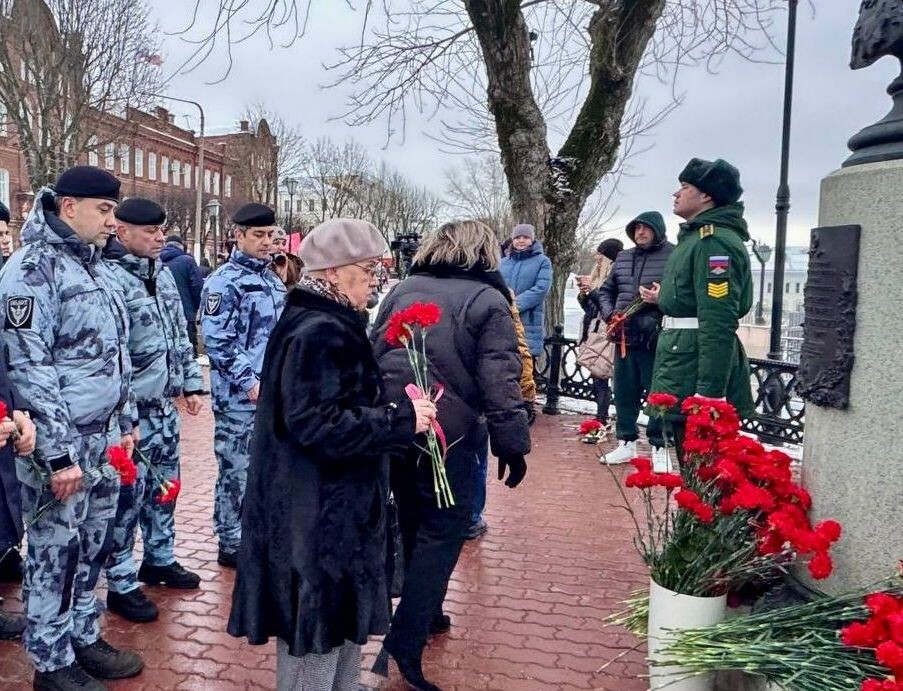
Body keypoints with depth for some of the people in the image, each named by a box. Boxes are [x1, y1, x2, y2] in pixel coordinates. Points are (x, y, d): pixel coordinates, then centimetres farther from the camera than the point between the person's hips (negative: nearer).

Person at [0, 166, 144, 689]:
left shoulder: (92, 264, 12)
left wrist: (124, 421, 18)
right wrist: (57, 453, -19)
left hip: (105, 438, 8)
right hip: (62, 444, -8)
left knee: (93, 544, 17)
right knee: (56, 551, 6)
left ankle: (84, 637, 33)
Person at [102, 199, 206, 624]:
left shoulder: (162, 274, 11)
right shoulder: (109, 278, -17)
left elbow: (180, 334, 18)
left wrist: (190, 383, 16)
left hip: (164, 403, 8)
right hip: (131, 408, -8)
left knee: (164, 485, 19)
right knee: (128, 494, 2)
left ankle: (160, 559, 37)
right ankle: (121, 585, 16)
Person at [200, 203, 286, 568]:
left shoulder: (273, 279, 15)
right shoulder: (224, 281, -10)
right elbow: (216, 339, -17)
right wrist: (248, 381, -19)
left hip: (274, 392, 8)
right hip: (240, 396, -8)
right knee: (237, 469, 1)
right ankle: (231, 544, 13)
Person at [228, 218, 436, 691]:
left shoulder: (325, 325, 11)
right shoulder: (319, 333, -22)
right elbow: (317, 424, -27)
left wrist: (395, 413, 8)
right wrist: (401, 421, -23)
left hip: (330, 501, 11)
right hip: (319, 508, -11)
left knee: (339, 609, 23)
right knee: (319, 613, 5)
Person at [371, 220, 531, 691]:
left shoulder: (402, 289, 11)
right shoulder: (487, 300, -6)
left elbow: (371, 354, 15)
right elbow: (499, 383, -12)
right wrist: (513, 444, -5)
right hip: (447, 432, -6)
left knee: (413, 524, 21)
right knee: (441, 532, 3)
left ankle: (426, 612, 38)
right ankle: (403, 645, -1)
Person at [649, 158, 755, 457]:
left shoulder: (714, 241, -16)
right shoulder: (697, 236, 18)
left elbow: (718, 322, -23)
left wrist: (709, 390, -26)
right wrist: (666, 298, 23)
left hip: (697, 369, -11)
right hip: (686, 353, 11)